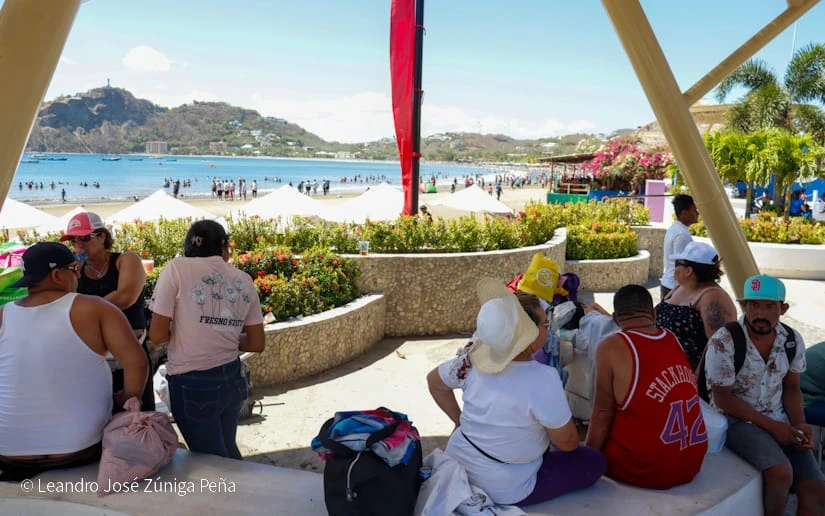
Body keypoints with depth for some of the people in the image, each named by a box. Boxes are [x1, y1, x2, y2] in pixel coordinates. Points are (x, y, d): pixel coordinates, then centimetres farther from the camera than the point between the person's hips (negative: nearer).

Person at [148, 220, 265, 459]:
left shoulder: (177, 268, -8)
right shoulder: (244, 280, 3)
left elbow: (157, 335, -11)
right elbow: (256, 344, 6)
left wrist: (182, 331, 9)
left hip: (192, 383, -4)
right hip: (231, 378, 4)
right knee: (228, 453, 24)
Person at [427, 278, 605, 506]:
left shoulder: (475, 358, -11)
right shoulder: (543, 380, -30)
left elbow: (434, 381, 7)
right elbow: (567, 443, -15)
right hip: (504, 490, -7)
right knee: (594, 461, 7)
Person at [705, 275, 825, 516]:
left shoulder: (792, 340, 0)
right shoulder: (723, 342, -18)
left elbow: (791, 388, 11)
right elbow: (722, 398, -14)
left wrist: (800, 424, -7)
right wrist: (771, 426, -16)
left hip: (780, 421, 6)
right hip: (737, 419, -5)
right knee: (781, 473, -28)